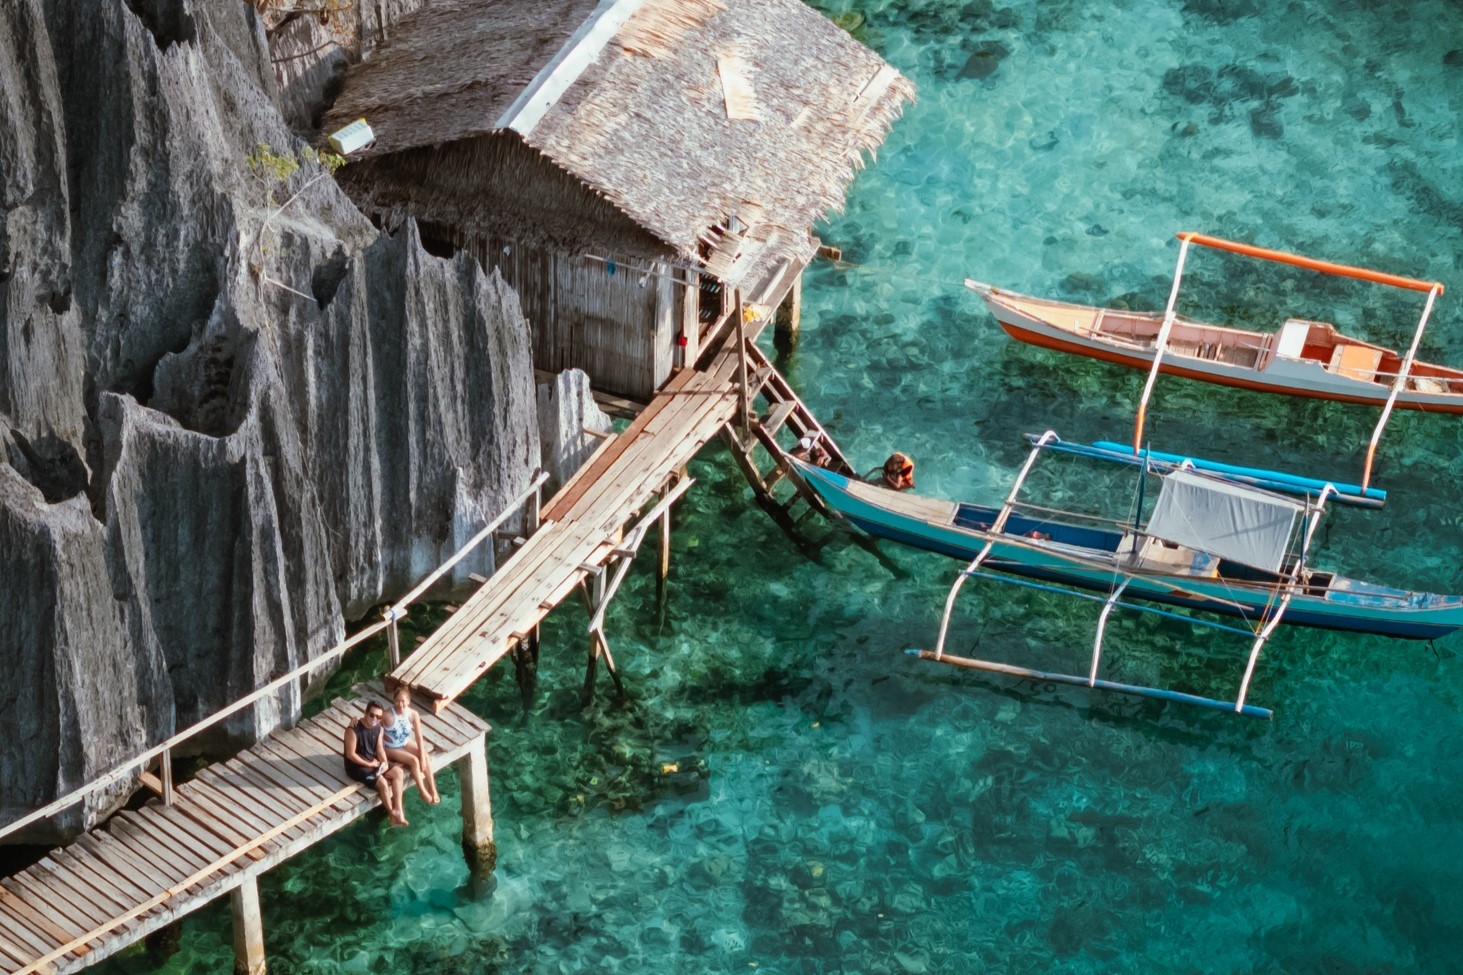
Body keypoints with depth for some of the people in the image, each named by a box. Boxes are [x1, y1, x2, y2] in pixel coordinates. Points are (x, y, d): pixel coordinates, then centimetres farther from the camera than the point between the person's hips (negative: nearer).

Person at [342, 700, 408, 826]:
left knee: (398, 772, -7)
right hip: (357, 765, -8)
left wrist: (384, 762, -17)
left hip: (374, 760, 8)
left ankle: (397, 810, -10)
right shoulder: (353, 730, -25)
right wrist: (369, 764, -17)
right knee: (382, 783, -22)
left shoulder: (378, 727, -2)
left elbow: (380, 748, 2)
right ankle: (393, 814, -3)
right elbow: (350, 754, -21)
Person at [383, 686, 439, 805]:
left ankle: (432, 789, -9)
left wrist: (423, 758, -18)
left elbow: (419, 737, -16)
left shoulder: (413, 715, -16)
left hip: (406, 743, 5)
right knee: (414, 760, -22)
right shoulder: (388, 716, -29)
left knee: (425, 757, -16)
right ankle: (422, 791, -8)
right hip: (390, 748, -5)